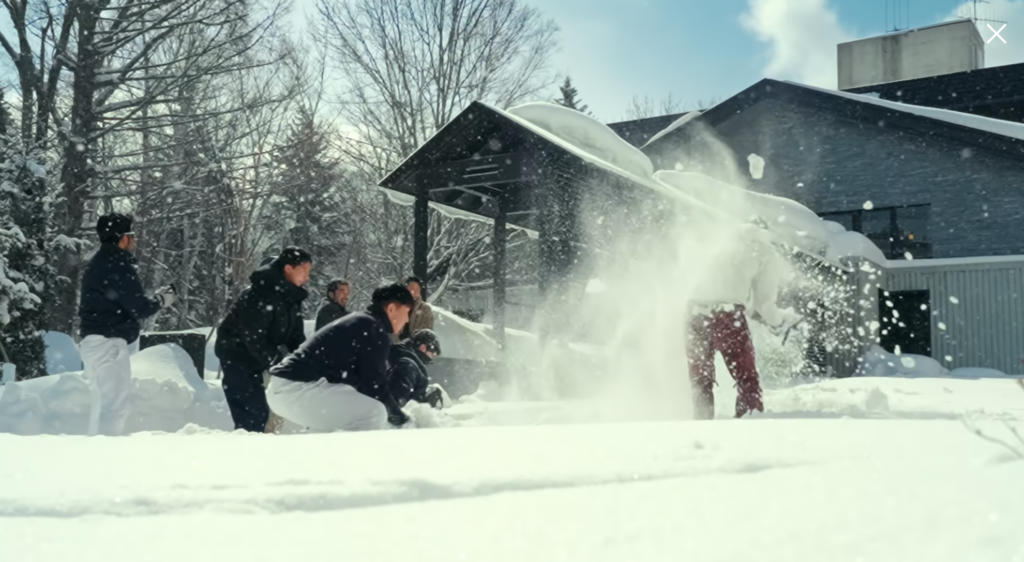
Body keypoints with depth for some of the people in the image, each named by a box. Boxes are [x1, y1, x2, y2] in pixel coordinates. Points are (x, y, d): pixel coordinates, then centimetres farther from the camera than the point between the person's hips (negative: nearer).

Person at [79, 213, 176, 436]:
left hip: (95, 341, 10)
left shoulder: (98, 264, 17)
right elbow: (139, 308, -15)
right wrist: (161, 300, 3)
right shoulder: (119, 266, -15)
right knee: (116, 404, -11)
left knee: (104, 403, 16)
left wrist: (153, 299, 13)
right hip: (109, 342, -10)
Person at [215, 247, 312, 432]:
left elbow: (296, 336, 1)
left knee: (258, 412, 14)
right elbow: (253, 338, -29)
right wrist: (279, 363, -26)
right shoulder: (261, 295, -28)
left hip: (254, 357, 9)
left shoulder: (291, 297, 0)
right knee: (254, 413, -13)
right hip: (237, 355, -9)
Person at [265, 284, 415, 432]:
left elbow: (360, 378, 26)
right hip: (297, 388, -11)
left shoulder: (359, 322, 23)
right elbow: (375, 384, -10)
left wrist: (393, 412, 24)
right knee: (374, 413, -21)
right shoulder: (375, 330, -8)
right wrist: (399, 417, 4)